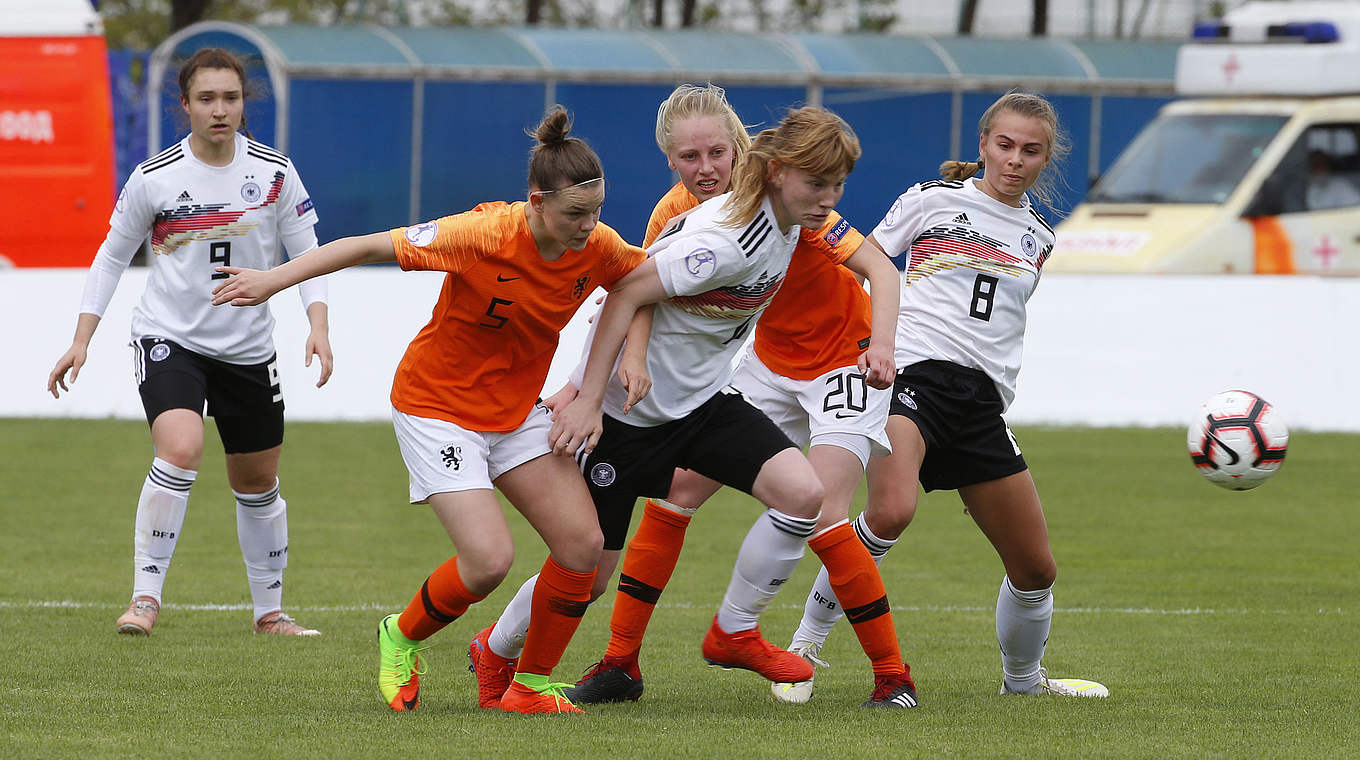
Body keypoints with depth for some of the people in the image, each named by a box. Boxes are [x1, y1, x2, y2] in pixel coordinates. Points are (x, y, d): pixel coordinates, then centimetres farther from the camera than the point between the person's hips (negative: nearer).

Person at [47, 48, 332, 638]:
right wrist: (81, 340, -1)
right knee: (181, 450, -27)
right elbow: (113, 256, 3)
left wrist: (319, 325, -13)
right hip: (168, 339, -3)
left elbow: (306, 253, 2)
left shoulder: (275, 173, -5)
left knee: (258, 485, 12)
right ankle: (146, 596, -21)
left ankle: (269, 611, 30)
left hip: (248, 349, 3)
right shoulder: (153, 178, -8)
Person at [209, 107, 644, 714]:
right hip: (439, 407, -6)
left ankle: (532, 686, 10)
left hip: (517, 409, 6)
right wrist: (274, 279, -22)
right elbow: (369, 247, -22)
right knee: (489, 560, -18)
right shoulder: (486, 235, -28)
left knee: (582, 543, -7)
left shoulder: (598, 247, -12)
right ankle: (402, 638, 12)